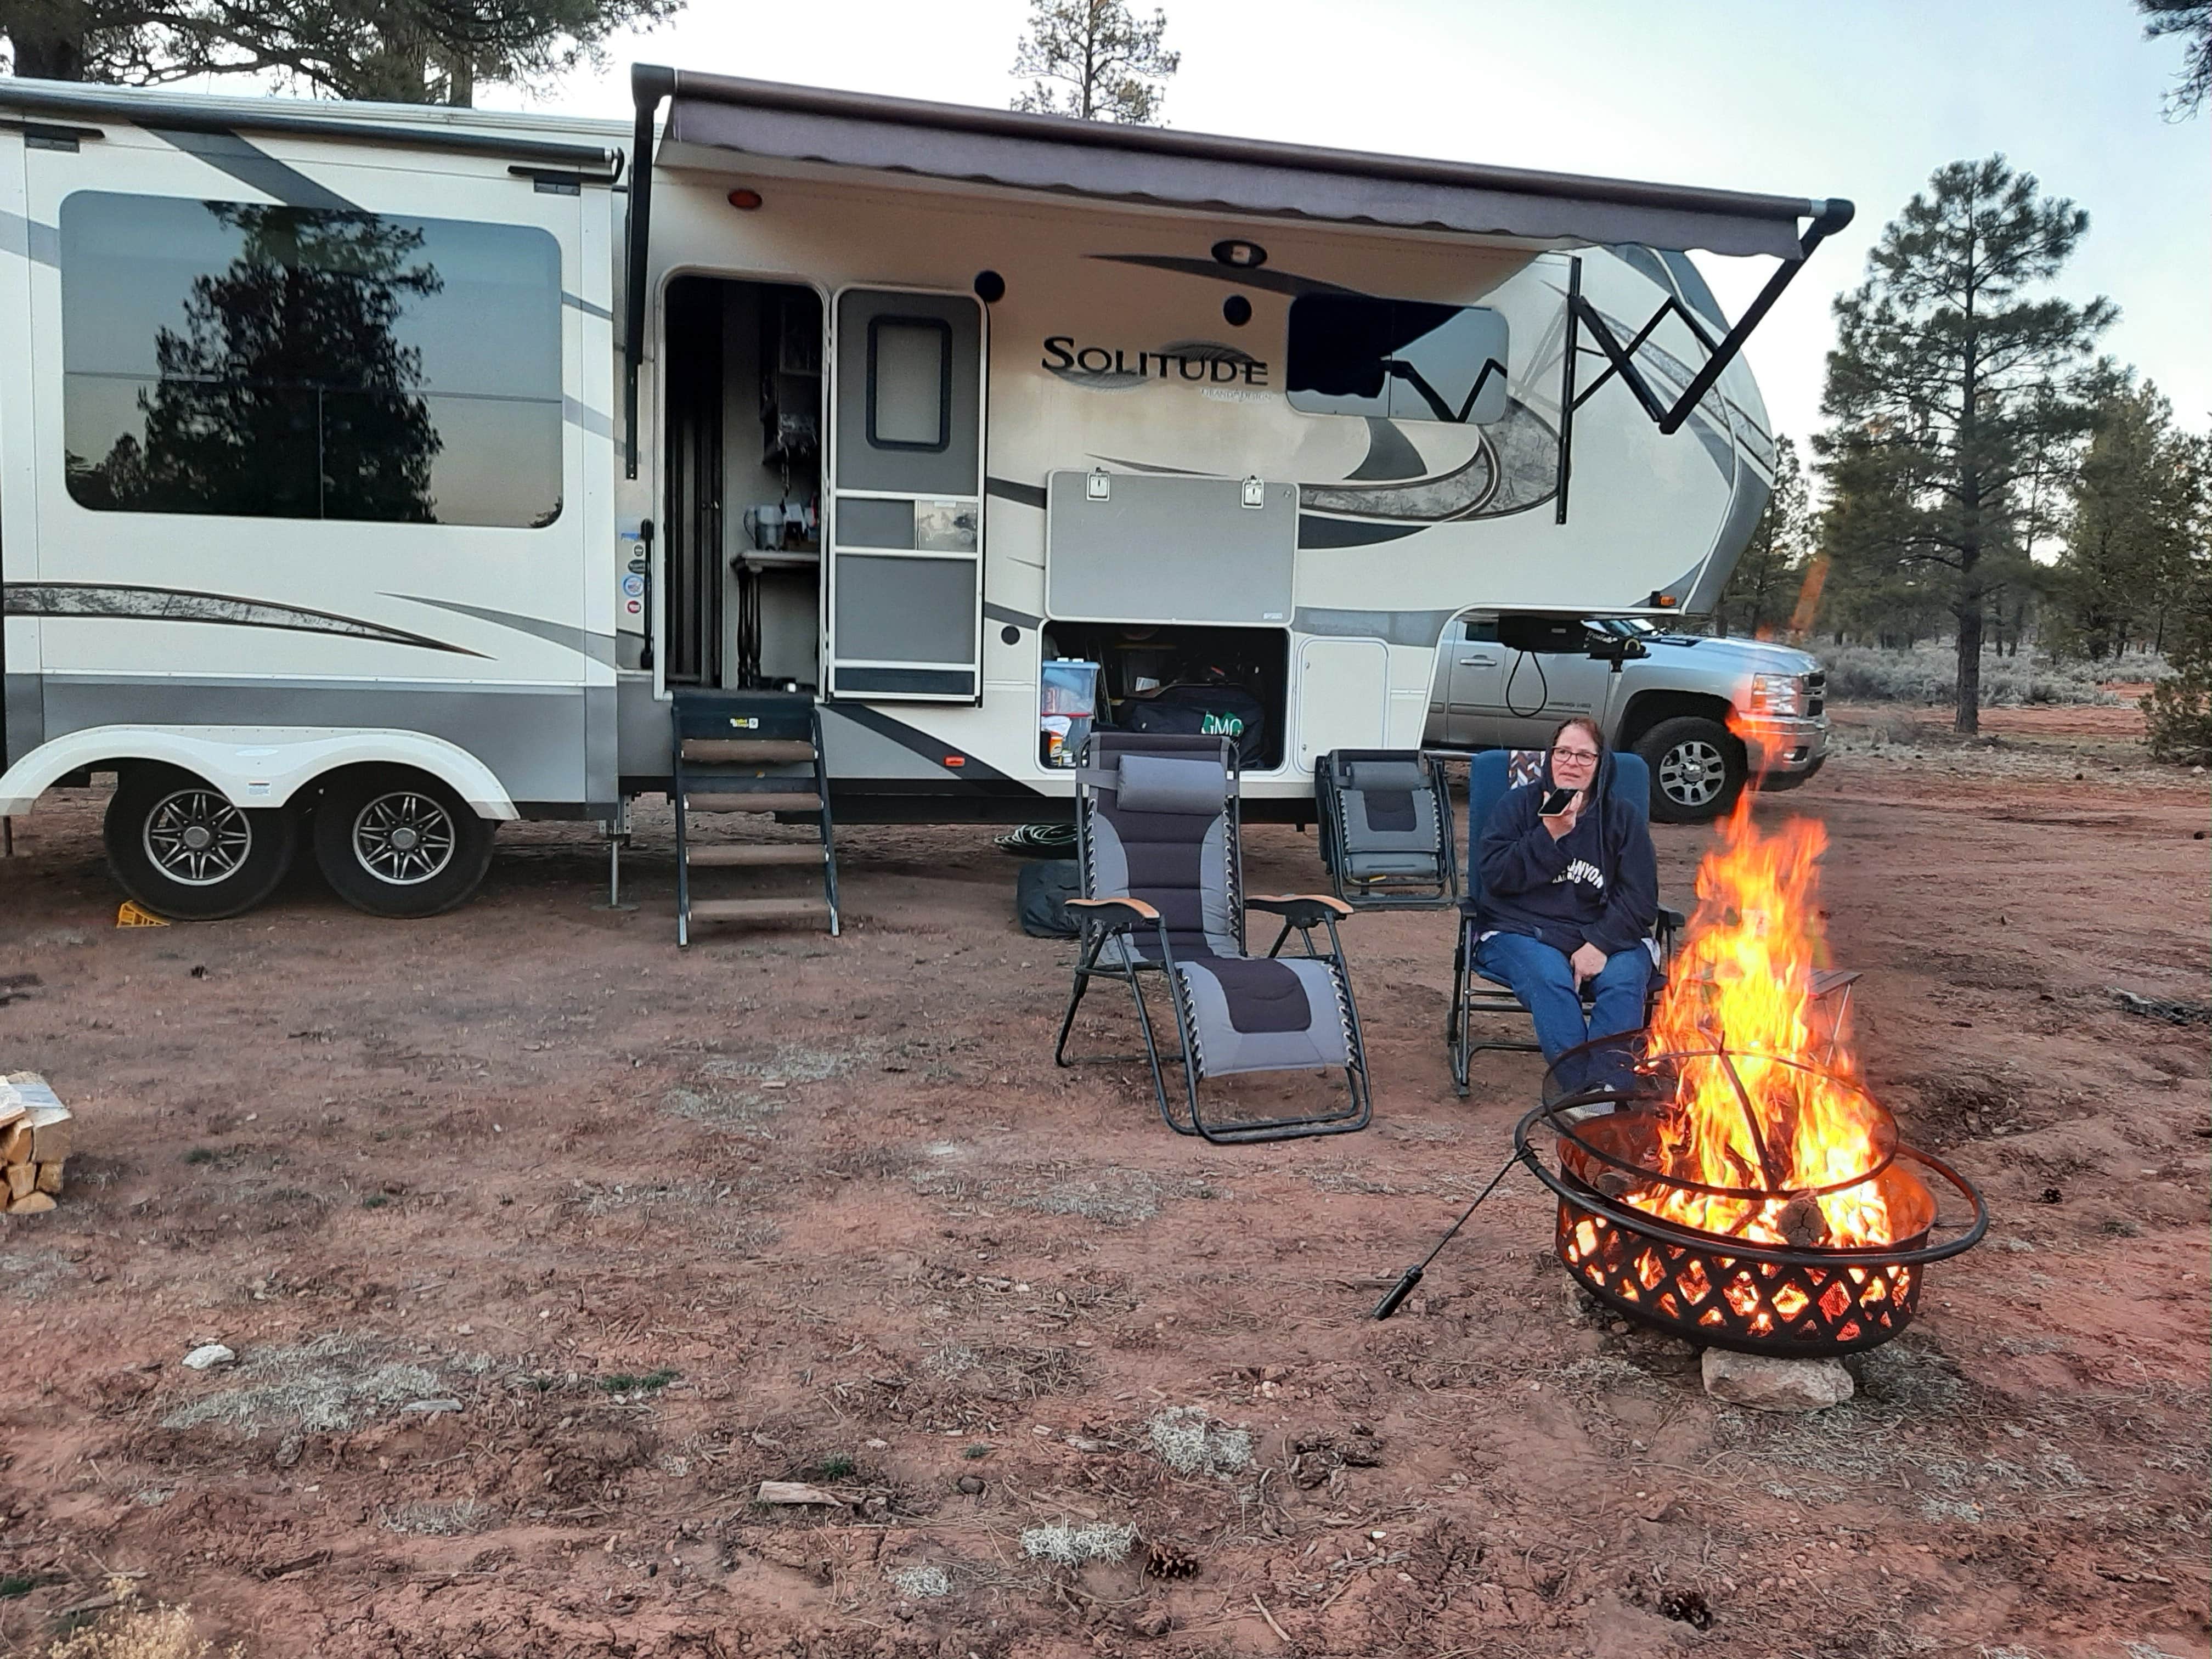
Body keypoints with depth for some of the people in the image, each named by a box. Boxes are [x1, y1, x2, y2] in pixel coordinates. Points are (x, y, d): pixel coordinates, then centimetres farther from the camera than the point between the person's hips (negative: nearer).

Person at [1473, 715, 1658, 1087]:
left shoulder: (1623, 819, 12)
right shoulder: (1516, 804, 9)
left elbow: (1640, 900, 2)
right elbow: (1495, 875, -4)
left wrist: (1600, 945, -14)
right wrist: (1549, 834, -13)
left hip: (1603, 936, 2)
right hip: (1520, 932, -2)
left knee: (1625, 980, -31)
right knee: (1550, 977, -34)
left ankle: (1606, 1083, -39)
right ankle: (1582, 1090, -42)